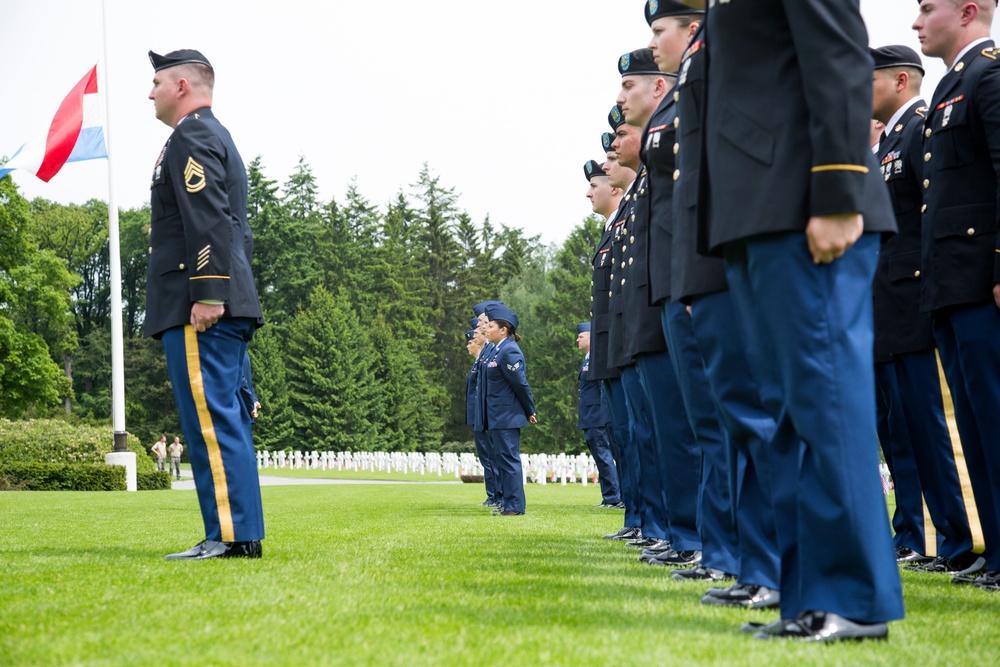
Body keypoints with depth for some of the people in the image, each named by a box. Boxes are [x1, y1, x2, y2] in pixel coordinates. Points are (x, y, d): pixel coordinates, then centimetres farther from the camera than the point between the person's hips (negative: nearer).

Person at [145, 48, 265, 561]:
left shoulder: (190, 137, -7)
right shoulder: (219, 139, 25)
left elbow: (210, 222, -19)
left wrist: (208, 294, -23)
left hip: (197, 311, -10)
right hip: (228, 310, 10)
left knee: (211, 422, -11)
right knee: (223, 422, 10)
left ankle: (231, 536, -13)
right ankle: (240, 534, 11)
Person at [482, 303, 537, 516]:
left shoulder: (509, 351, -16)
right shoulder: (496, 350, 14)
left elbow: (521, 384, -14)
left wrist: (530, 412, -8)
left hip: (507, 418, -10)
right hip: (497, 418, 10)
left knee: (509, 459, -6)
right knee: (503, 459, 12)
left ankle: (515, 506, -3)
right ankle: (507, 504, 17)